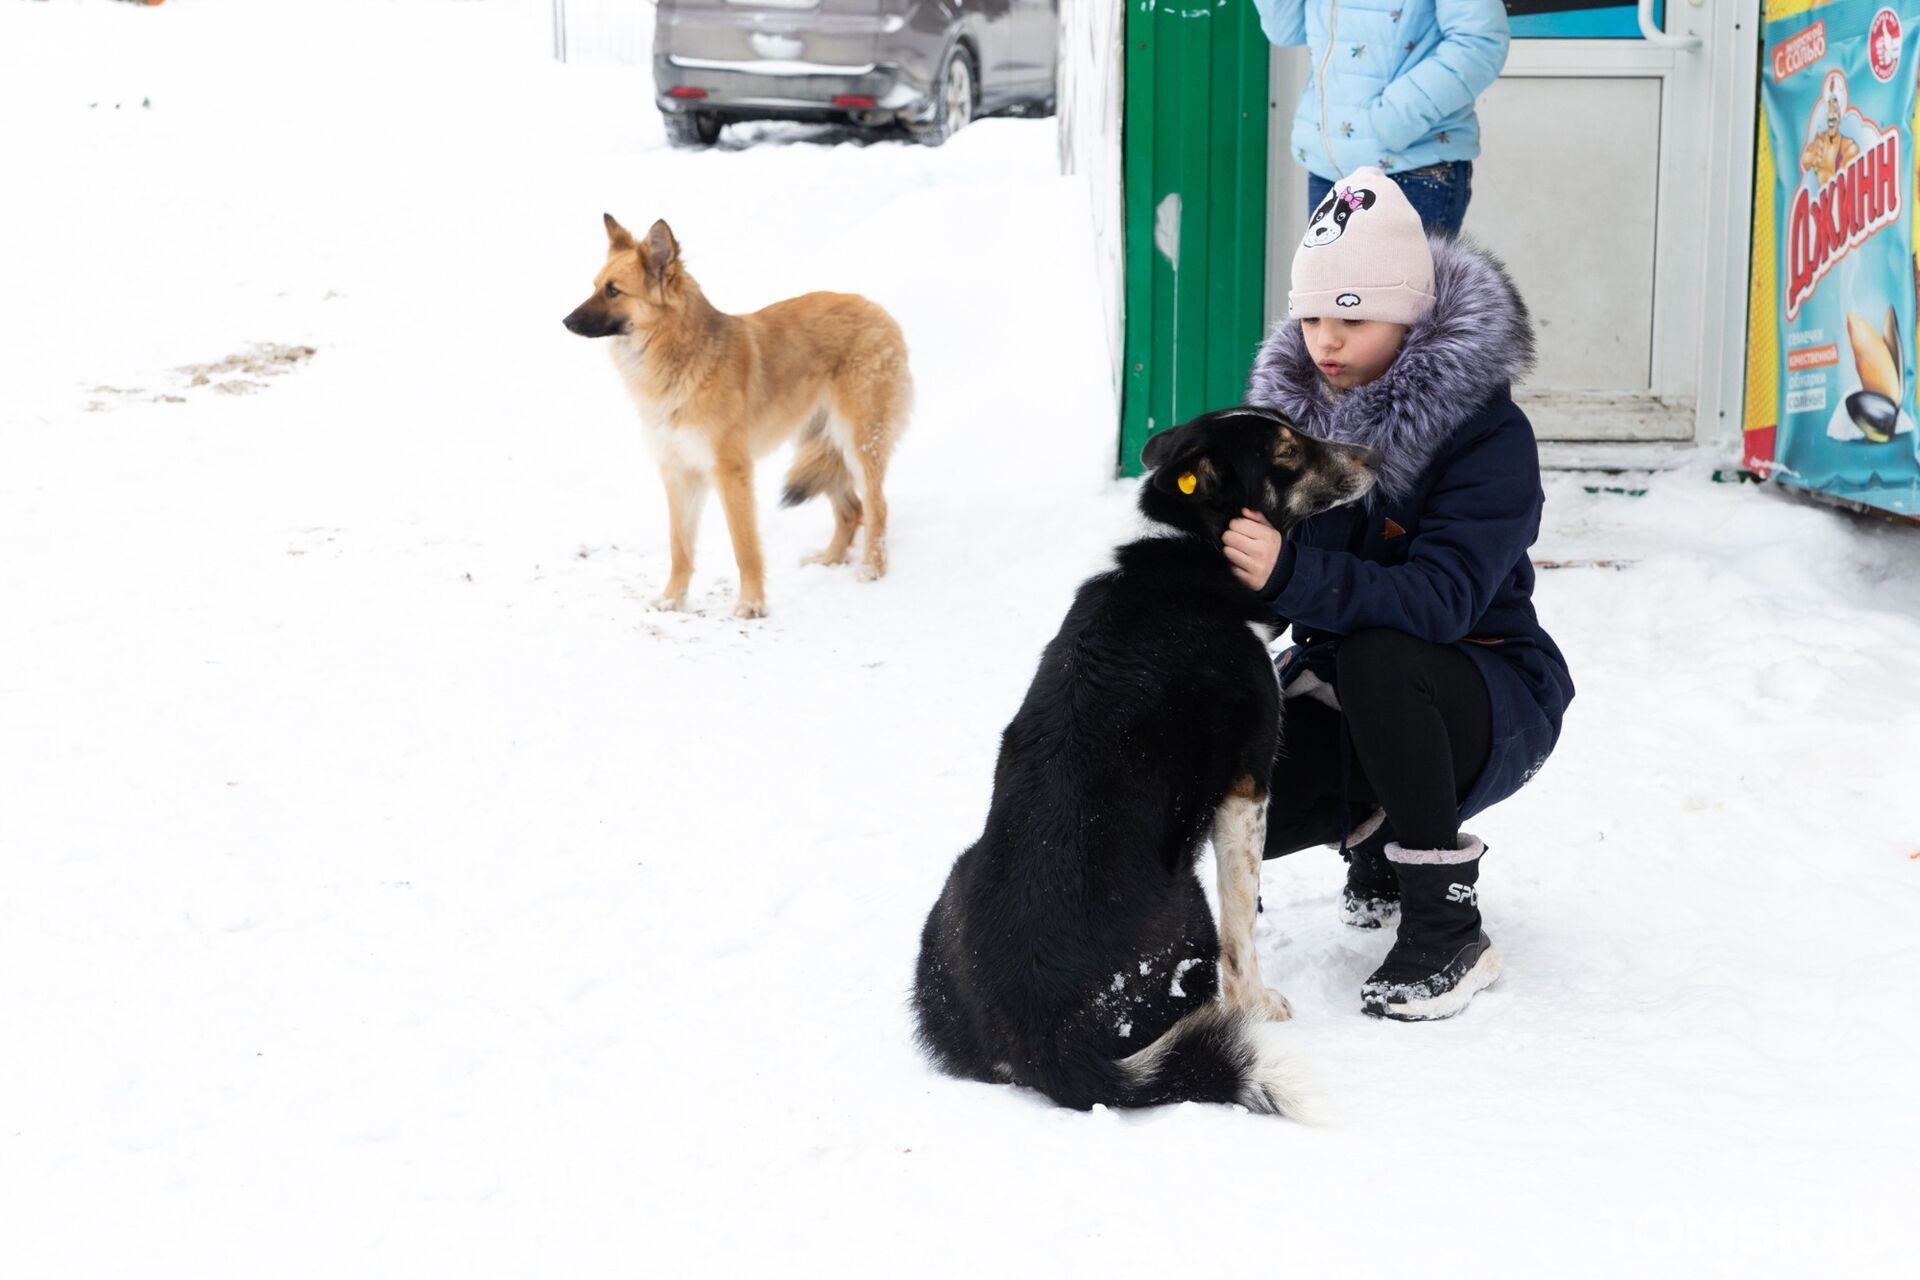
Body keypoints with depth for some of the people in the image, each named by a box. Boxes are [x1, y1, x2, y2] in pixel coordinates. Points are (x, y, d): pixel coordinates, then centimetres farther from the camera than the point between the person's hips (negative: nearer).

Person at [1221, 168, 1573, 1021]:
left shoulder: (1487, 432, -21)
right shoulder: (1291, 401, -3)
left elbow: (1441, 600, -34)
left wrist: (1289, 575, -48)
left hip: (1483, 703, -5)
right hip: (1344, 691, 5)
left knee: (1378, 656, -37)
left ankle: (1449, 930, -22)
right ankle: (1374, 831, 14)